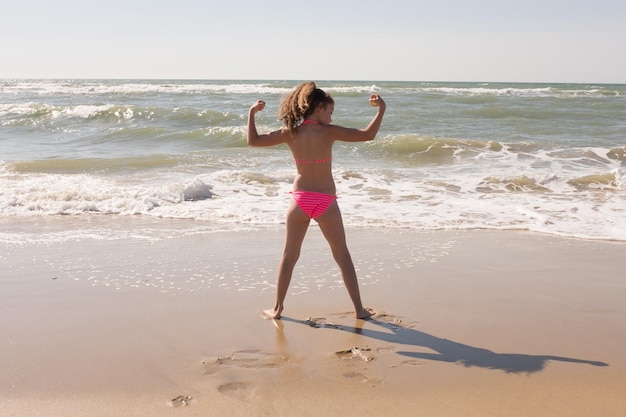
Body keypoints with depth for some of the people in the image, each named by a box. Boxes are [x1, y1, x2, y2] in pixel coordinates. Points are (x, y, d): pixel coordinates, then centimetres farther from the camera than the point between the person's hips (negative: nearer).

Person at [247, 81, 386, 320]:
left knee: (289, 256, 14)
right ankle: (359, 309, 16)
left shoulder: (290, 133, -1)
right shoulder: (329, 132, -9)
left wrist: (251, 113, 14)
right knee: (342, 256, 11)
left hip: (300, 201, 2)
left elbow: (253, 141, 2)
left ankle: (277, 308, 17)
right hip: (326, 202, -2)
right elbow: (368, 135, -10)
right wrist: (381, 109, 1)